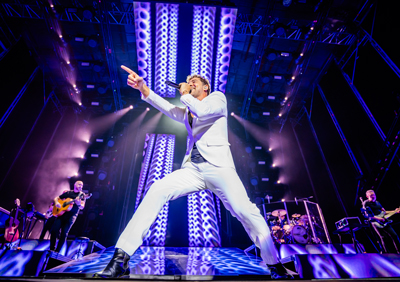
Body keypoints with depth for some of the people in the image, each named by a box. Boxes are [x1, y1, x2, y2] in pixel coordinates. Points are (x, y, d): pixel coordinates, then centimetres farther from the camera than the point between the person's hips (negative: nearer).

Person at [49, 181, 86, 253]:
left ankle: (57, 251, 2)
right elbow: (56, 198, 21)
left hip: (71, 215, -3)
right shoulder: (68, 193, 14)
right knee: (54, 230, -6)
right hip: (61, 213, 3)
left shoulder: (82, 195, 5)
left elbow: (82, 207, -7)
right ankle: (52, 249, 11)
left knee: (64, 233, -9)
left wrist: (79, 204, -30)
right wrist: (56, 203, -3)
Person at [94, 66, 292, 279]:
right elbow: (166, 107, 8)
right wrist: (142, 87, -7)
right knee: (158, 189, -19)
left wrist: (185, 95, 8)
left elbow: (202, 111, -8)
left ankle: (275, 266, 3)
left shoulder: (218, 97, 14)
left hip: (218, 166, -3)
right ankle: (121, 258, -16)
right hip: (193, 168, 4)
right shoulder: (186, 112, 27)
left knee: (245, 211, -18)